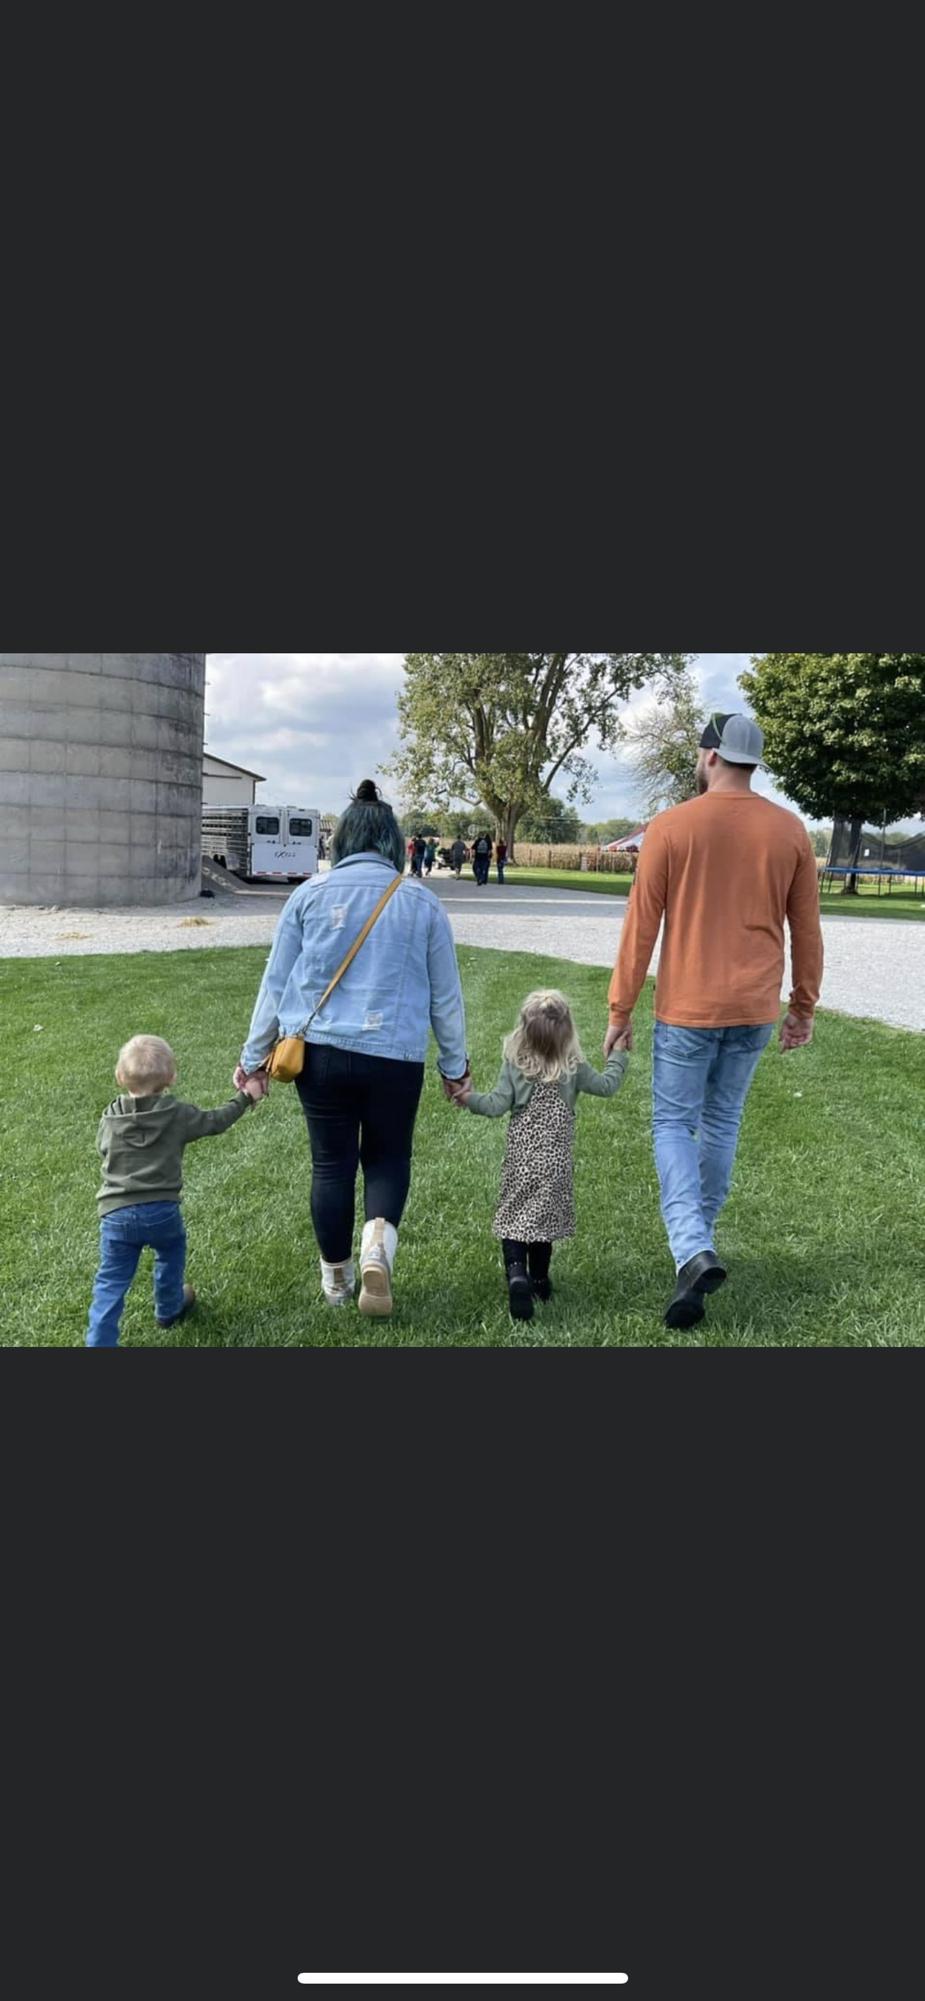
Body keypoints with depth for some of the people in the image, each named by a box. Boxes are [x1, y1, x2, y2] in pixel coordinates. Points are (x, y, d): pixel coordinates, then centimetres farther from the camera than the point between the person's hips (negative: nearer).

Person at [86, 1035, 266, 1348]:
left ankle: (100, 1343, 2)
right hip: (162, 1211, 0)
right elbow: (216, 1121, 8)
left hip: (116, 1214, 0)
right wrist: (245, 1096, 23)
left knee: (110, 1285, 6)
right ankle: (169, 1309, 49)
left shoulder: (109, 1119, 1)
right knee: (171, 1253, 30)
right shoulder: (177, 1115, -4)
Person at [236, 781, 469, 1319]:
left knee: (331, 1162, 14)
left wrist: (255, 1055, 17)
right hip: (395, 1056, 0)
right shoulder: (422, 902, 2)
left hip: (320, 1051, 1)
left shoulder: (311, 895, 3)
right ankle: (379, 1239, -6)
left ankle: (337, 1275, 28)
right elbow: (445, 996, 8)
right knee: (388, 1156, 19)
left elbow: (276, 984, 7)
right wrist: (455, 1064, 19)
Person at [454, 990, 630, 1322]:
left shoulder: (514, 1066, -6)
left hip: (519, 1158, 0)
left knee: (513, 1216, 5)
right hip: (555, 1161, 1)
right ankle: (538, 1280, 24)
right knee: (543, 1216, 14)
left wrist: (469, 1097, 2)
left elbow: (497, 1105, -11)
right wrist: (618, 1056, 21)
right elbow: (606, 1085, 7)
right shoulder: (574, 1069, -5)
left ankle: (516, 1272, -18)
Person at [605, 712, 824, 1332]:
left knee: (673, 1124, 6)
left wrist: (621, 1009, 1)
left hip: (688, 1006, -3)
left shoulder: (671, 827, -8)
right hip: (756, 1009, 4)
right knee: (722, 1123, 18)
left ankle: (693, 1251, -12)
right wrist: (805, 1007, 18)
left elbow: (641, 925, -6)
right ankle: (700, 1237, 31)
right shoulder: (790, 830, 2)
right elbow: (807, 929, 7)